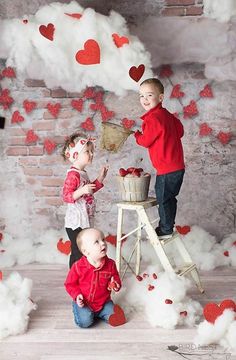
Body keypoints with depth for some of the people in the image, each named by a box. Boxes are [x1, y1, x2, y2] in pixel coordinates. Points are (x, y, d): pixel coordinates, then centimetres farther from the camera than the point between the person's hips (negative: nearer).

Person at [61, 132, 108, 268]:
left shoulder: (83, 173, 14)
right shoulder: (73, 174, -17)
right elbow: (66, 196, -23)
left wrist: (100, 179, 20)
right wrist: (82, 191, -37)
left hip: (85, 221, 10)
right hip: (76, 223, -10)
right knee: (78, 253, -5)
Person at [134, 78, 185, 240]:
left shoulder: (153, 118, -18)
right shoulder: (166, 114, 10)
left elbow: (145, 141, -12)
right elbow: (180, 130, 18)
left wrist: (137, 134, 7)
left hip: (167, 169, -10)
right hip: (177, 166, 10)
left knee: (163, 198, 2)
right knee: (168, 198, 19)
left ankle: (166, 230, 13)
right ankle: (167, 226, 31)